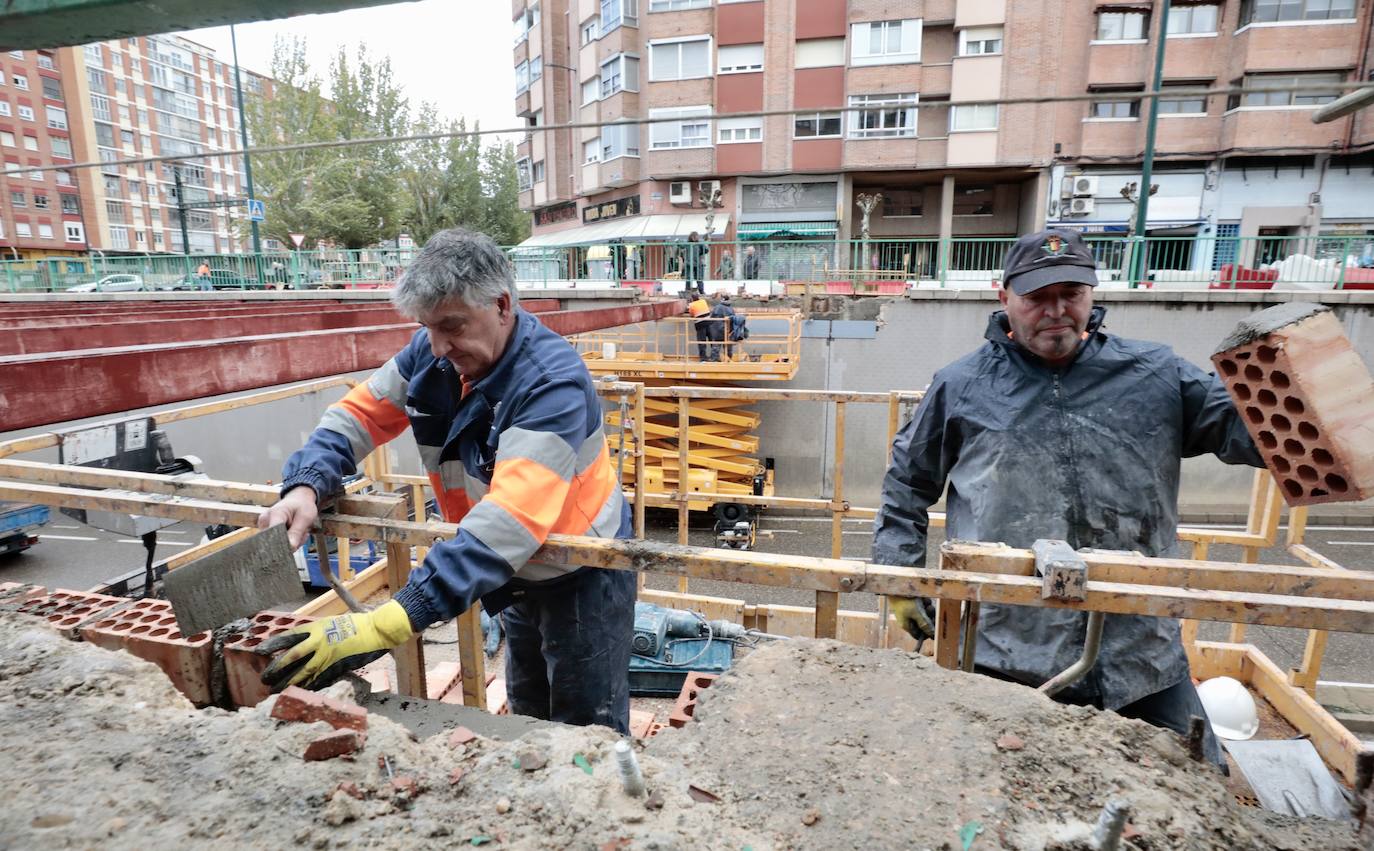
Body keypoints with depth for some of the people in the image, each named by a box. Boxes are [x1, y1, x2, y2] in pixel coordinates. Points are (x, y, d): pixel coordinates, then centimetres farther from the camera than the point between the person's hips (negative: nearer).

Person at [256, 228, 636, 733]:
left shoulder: (553, 383, -33)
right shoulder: (432, 353, -11)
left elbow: (512, 519, -42)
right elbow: (361, 412, -1)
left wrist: (388, 625, -48)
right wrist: (306, 486, -21)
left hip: (582, 574, -6)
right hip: (517, 574, 7)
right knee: (527, 719, 25)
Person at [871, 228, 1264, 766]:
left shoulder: (1156, 375, 7)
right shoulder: (961, 386, 3)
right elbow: (907, 483, 9)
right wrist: (901, 575, 5)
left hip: (1142, 646, 2)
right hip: (1003, 649, -1)